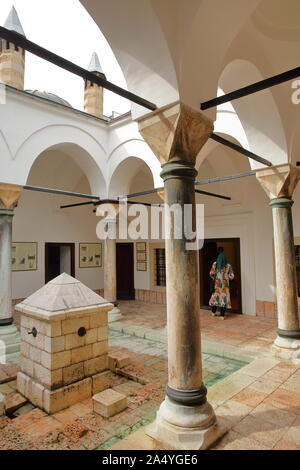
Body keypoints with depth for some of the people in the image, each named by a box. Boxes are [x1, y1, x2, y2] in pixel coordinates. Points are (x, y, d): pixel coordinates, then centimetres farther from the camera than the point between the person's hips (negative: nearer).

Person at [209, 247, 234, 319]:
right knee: (224, 297, 3)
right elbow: (232, 276, -2)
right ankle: (222, 315, 3)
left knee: (215, 296, 15)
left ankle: (213, 312, 26)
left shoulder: (215, 264, -3)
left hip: (217, 283, 1)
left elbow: (211, 273, -2)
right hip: (225, 283, -1)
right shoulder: (228, 265, -4)